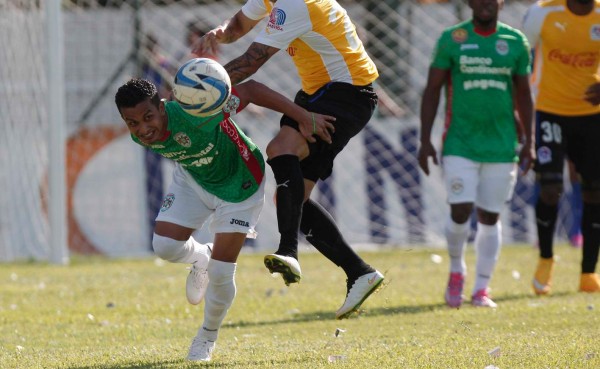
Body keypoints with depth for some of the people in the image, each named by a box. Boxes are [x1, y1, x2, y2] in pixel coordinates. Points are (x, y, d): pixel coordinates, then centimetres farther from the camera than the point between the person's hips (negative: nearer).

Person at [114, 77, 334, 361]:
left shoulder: (193, 117, -43)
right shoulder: (140, 136, -22)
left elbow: (250, 90, -35)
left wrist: (306, 118, -31)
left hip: (238, 184, -5)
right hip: (192, 179, 5)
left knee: (220, 274, -5)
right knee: (165, 245, -10)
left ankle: (208, 337, 24)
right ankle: (201, 259, 27)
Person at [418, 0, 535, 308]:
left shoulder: (515, 42, 5)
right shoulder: (452, 39, -2)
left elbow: (523, 95, 13)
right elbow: (432, 91, 2)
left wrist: (529, 142, 8)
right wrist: (425, 140, -3)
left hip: (501, 145, 2)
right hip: (461, 143, -2)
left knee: (489, 217, 3)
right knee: (461, 212, -10)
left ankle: (481, 289, 12)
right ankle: (456, 271, 17)